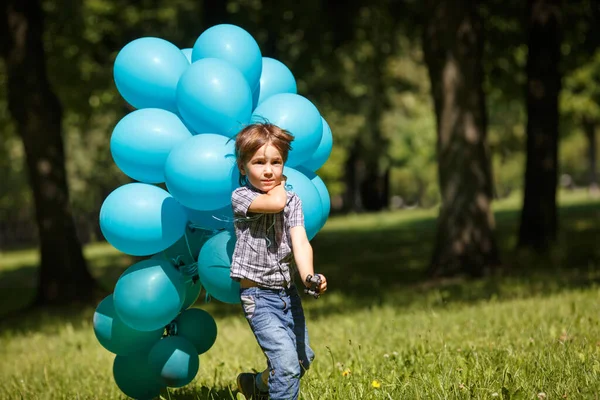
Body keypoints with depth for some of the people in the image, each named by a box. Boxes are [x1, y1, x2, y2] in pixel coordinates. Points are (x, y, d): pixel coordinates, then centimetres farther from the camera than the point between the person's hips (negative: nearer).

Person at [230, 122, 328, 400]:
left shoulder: (292, 200, 2)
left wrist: (308, 275, -31)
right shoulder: (241, 197, -11)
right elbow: (275, 203, -30)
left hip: (288, 291, 6)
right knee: (287, 363, -18)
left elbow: (300, 241, -13)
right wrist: (278, 187, -7)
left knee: (302, 359, 18)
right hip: (258, 295, -6)